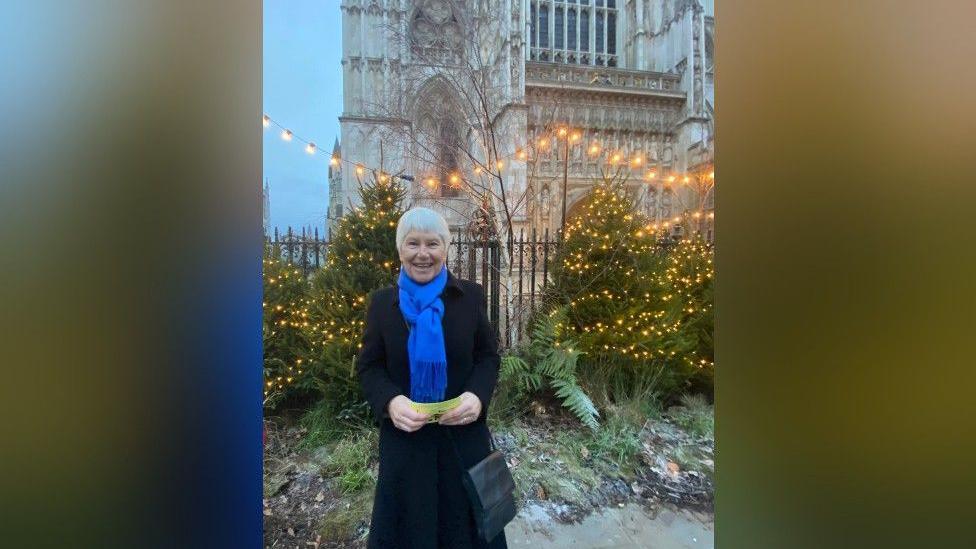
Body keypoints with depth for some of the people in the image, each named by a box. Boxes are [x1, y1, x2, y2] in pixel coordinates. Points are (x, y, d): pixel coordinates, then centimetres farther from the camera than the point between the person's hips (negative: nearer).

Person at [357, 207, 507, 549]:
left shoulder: (470, 296, -4)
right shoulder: (381, 302, -3)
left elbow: (489, 356, 0)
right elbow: (368, 366, 0)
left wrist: (478, 395, -19)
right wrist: (390, 400, -20)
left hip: (463, 434, 0)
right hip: (404, 436, 0)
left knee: (466, 521, 19)